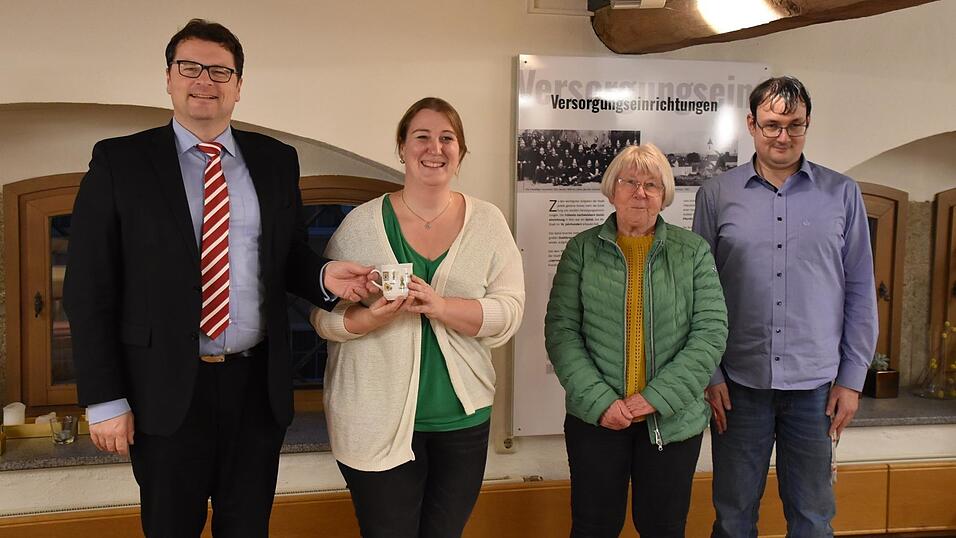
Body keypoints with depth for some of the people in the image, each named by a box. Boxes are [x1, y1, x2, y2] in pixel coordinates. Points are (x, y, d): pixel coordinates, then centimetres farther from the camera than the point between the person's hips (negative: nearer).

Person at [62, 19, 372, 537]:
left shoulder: (276, 160, 5)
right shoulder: (120, 161, -3)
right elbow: (89, 289, -4)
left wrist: (324, 276, -11)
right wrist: (104, 399, -8)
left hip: (257, 383, 2)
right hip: (165, 388, -2)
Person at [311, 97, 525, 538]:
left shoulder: (488, 223, 0)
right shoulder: (362, 224, -3)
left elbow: (509, 313, -8)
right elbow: (324, 314, -3)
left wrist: (440, 306, -24)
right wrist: (369, 319, -24)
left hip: (463, 418, 2)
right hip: (377, 422, -2)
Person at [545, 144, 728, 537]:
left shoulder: (693, 252, 2)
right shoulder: (582, 249, 1)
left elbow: (711, 331, -4)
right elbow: (561, 330, -4)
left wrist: (656, 397, -13)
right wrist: (599, 401, -14)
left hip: (673, 420, 1)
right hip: (597, 418, 0)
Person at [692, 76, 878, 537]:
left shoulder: (842, 195, 3)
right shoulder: (716, 195, 1)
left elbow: (860, 293, 5)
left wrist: (852, 378, 1)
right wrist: (709, 374, -2)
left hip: (816, 383, 1)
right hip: (739, 381, 0)